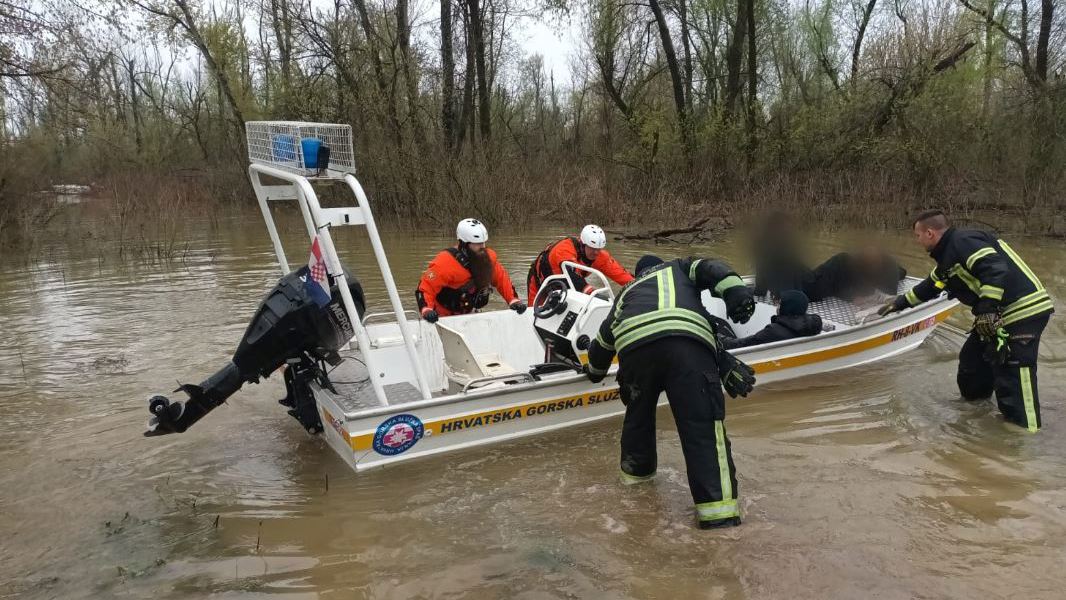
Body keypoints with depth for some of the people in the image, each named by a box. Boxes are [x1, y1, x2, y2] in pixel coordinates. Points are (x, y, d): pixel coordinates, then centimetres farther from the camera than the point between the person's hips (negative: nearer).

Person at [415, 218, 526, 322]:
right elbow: (425, 287, -26)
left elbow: (501, 278, 5)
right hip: (442, 317, -6)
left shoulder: (487, 257, -8)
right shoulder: (445, 263, -27)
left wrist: (513, 301, -3)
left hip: (467, 315, 6)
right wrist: (427, 310, -41)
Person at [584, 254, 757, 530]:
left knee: (639, 409, 28)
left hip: (633, 345, 3)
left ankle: (636, 468, 45)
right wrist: (736, 292, -3)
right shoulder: (680, 267, 37)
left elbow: (604, 339, 48)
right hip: (688, 343, -3)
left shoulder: (627, 291, 43)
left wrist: (595, 371, 66)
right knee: (703, 421, -4)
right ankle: (717, 506, -10)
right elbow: (711, 270, 14)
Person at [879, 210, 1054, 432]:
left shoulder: (963, 241, -14)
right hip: (999, 314, 11)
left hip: (1025, 311, -11)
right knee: (972, 361, 20)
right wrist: (899, 303, 38)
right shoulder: (948, 256, 17)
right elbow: (929, 286, 32)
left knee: (1013, 377, -12)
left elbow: (996, 269, -27)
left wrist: (987, 309, -30)